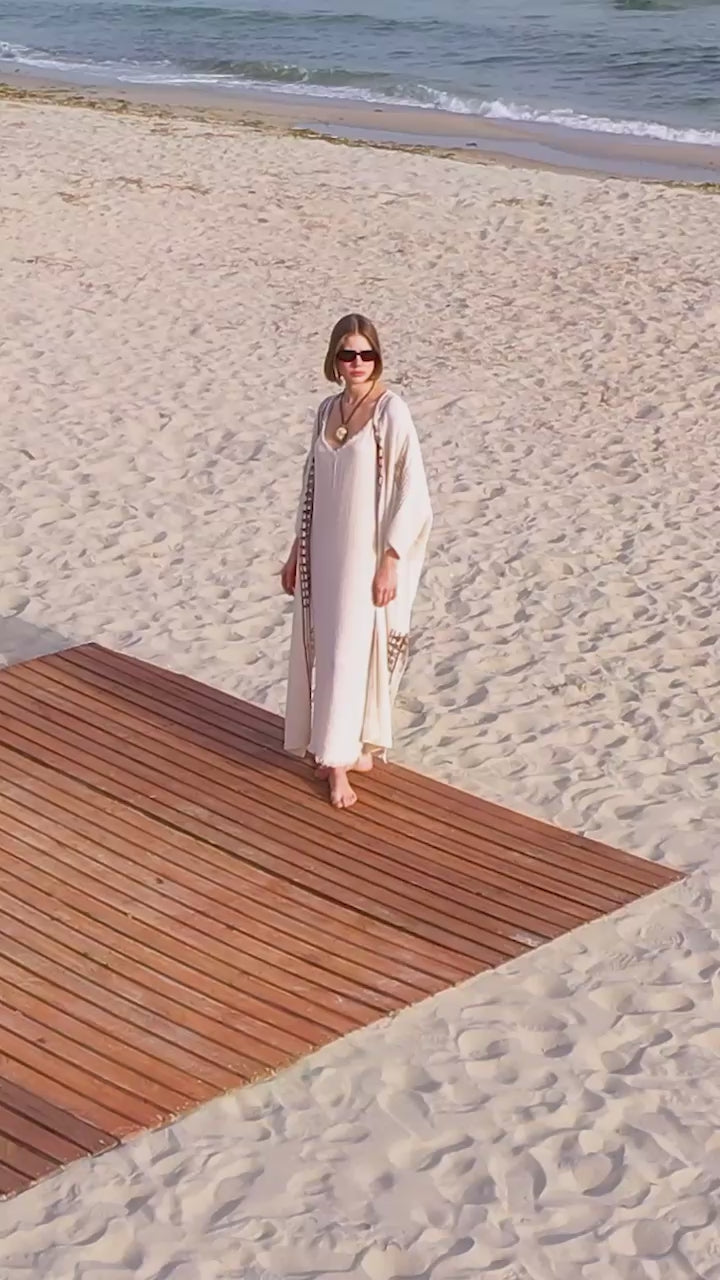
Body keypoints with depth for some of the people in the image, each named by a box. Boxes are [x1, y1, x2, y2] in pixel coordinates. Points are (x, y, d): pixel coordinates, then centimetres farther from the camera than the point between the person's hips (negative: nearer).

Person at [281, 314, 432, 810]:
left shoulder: (391, 411, -13)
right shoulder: (328, 410, 7)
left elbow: (412, 491, -15)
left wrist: (390, 561, -16)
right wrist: (298, 550, 15)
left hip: (365, 554, -6)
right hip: (325, 553, 6)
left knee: (354, 652, -3)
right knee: (323, 649, 11)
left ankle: (346, 759, 6)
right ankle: (337, 749, 26)